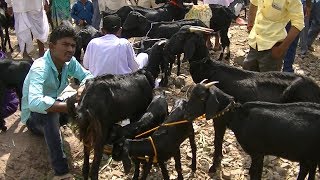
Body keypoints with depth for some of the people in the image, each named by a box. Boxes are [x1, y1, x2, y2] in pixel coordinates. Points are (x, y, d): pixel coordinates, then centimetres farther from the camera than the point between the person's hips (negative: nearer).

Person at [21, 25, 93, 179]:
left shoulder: (69, 61, -15)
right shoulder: (40, 68, -35)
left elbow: (87, 76, -2)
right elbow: (35, 103, -49)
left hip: (52, 101, 7)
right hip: (33, 113, -7)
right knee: (49, 114, -39)